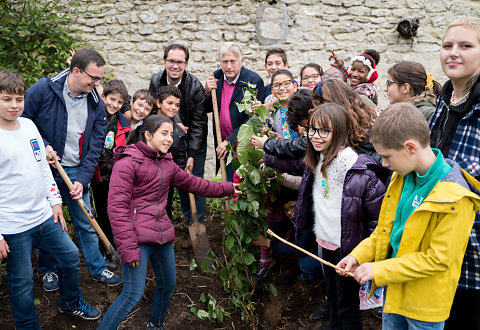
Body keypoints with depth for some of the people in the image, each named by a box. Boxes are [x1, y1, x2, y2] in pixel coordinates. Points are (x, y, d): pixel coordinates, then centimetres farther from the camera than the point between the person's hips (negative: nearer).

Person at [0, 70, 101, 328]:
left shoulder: (29, 125, 4)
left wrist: (54, 200, 13)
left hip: (44, 216, 7)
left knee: (70, 256, 19)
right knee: (22, 281, 8)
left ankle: (71, 302, 44)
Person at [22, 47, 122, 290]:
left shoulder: (97, 104, -5)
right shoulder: (43, 90, -15)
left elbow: (95, 147, -4)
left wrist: (82, 179, -12)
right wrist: (42, 145, -17)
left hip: (75, 171, 2)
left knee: (86, 224, 10)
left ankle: (97, 268, 26)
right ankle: (49, 270, 33)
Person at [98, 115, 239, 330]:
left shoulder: (167, 164, 13)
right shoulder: (127, 162, -11)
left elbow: (192, 183, 25)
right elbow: (117, 207, -16)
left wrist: (226, 189, 27)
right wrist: (127, 247, -21)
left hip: (162, 235, 8)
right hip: (137, 238, -8)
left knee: (167, 285, 19)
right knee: (133, 294, -11)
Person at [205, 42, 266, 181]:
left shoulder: (254, 81, -13)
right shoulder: (217, 76, 3)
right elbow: (208, 109, 11)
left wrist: (230, 141, -20)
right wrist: (208, 91, -9)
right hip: (223, 144, 5)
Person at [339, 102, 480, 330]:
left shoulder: (454, 198, -26)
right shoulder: (402, 177, -2)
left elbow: (438, 259, -24)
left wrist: (378, 270, -22)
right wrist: (358, 256, -3)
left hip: (425, 303, -7)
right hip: (394, 291, 7)